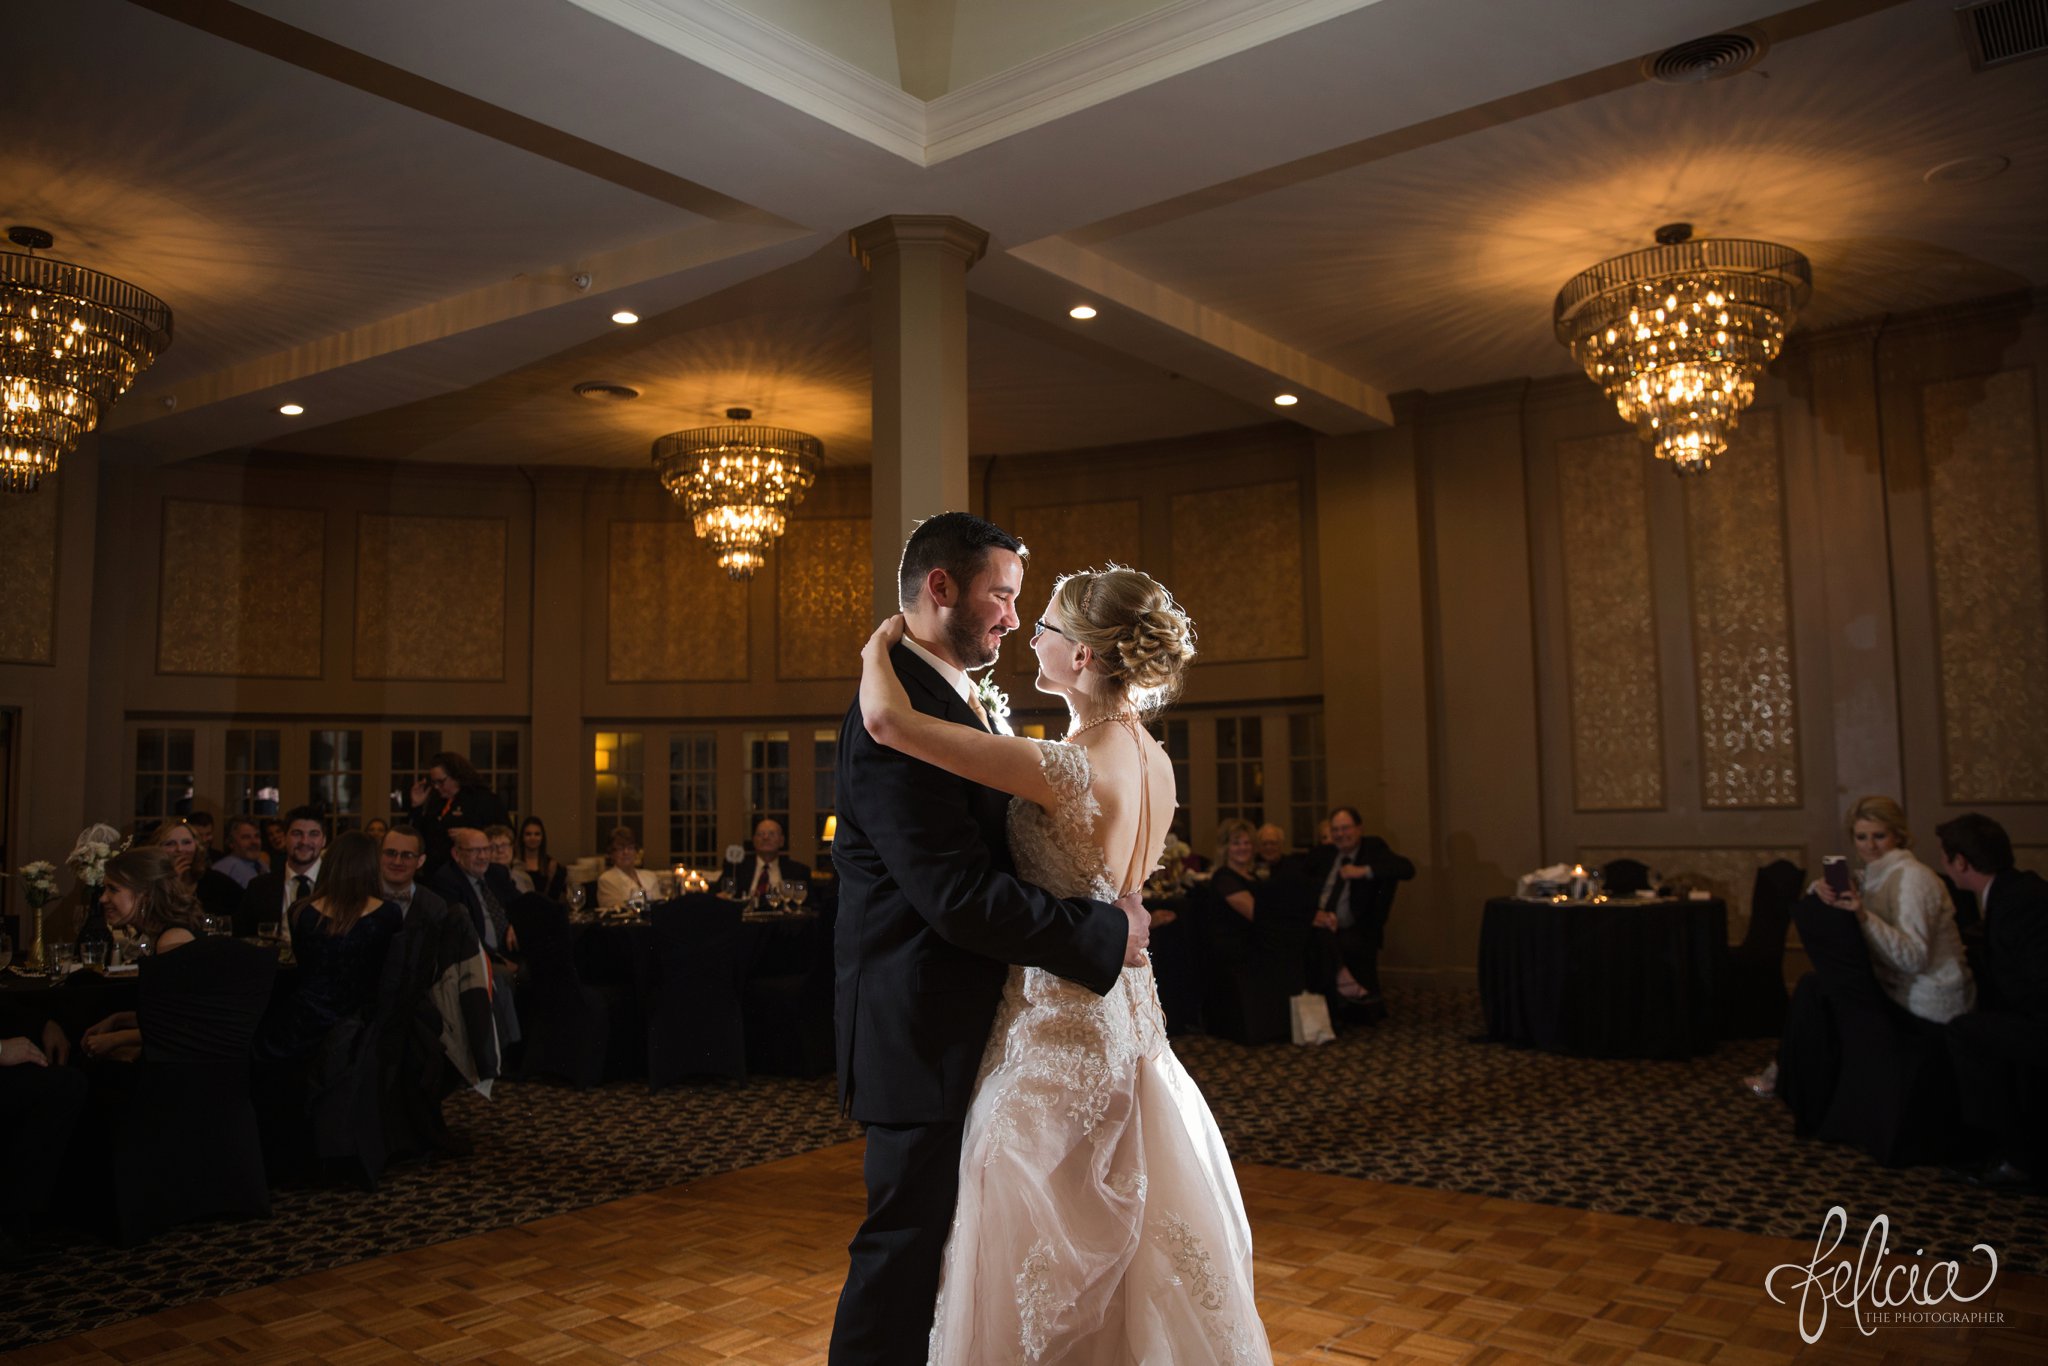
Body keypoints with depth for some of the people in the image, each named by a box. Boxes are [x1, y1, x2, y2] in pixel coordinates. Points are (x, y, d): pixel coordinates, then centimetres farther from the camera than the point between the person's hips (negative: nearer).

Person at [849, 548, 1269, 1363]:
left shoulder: (1065, 768, -24)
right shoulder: (1155, 762, 1)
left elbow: (886, 719, -28)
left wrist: (880, 644, -7)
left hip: (1059, 1025, -8)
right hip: (1130, 1016, 8)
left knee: (1048, 1283, 8)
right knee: (1126, 1255, 22)